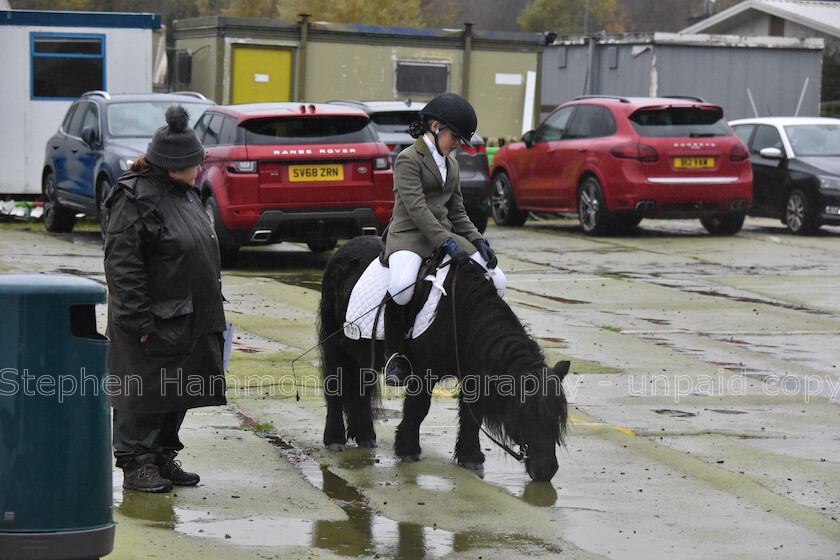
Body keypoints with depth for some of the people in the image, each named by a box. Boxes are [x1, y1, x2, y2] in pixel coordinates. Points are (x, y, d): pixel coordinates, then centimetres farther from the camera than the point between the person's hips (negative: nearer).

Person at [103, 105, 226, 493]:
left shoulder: (185, 192, 13)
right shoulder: (135, 197, -15)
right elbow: (122, 265, -19)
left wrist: (210, 309, 21)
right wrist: (138, 321, -21)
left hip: (188, 321, 9)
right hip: (153, 322, -9)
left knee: (178, 391, 13)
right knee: (145, 390, -3)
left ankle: (163, 457, 25)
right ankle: (135, 465, 6)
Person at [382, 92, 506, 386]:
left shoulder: (452, 166, 19)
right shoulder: (408, 159, -7)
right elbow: (417, 209, -17)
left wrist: (478, 240, 3)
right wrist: (447, 242, -26)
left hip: (445, 234, 8)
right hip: (409, 235, -8)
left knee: (497, 280, -7)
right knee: (403, 285, -38)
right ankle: (395, 356, -17)